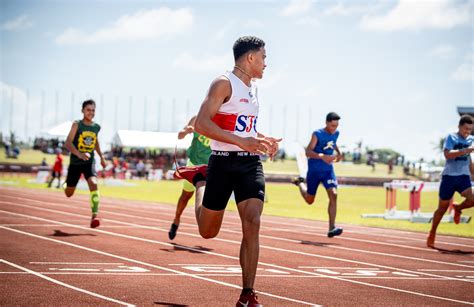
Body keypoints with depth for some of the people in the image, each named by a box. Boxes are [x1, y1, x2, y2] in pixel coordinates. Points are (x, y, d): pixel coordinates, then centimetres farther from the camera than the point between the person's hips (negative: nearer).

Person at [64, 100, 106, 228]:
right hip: (75, 163, -2)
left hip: (89, 162, 2)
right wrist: (79, 154, -36)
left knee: (93, 184, -27)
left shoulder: (97, 127, 4)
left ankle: (94, 216, -30)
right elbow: (68, 143, -20)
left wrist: (101, 157, 27)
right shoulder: (77, 125, -10)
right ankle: (67, 184, 52)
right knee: (69, 194, 12)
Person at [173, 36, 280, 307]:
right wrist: (241, 141, -27)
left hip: (251, 163, 6)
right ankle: (199, 179, 39)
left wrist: (263, 140, 12)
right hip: (223, 163, -6)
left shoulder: (253, 88, 16)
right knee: (208, 231, 9)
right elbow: (201, 124, -20)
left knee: (252, 224, -13)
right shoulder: (224, 83, -10)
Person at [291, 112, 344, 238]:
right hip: (314, 170, -3)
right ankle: (300, 182, 46)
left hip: (328, 170, 4)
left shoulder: (336, 133, 1)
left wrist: (338, 153, 7)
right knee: (309, 200, 12)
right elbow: (308, 152, -21)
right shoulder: (317, 134, -16)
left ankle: (332, 228, -20)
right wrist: (322, 156, -38)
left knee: (333, 195, -20)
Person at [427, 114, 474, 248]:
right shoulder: (451, 138, -4)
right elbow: (447, 154, -21)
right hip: (449, 175, -3)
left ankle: (458, 208, 11)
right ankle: (432, 234, 22)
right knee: (442, 208, 4)